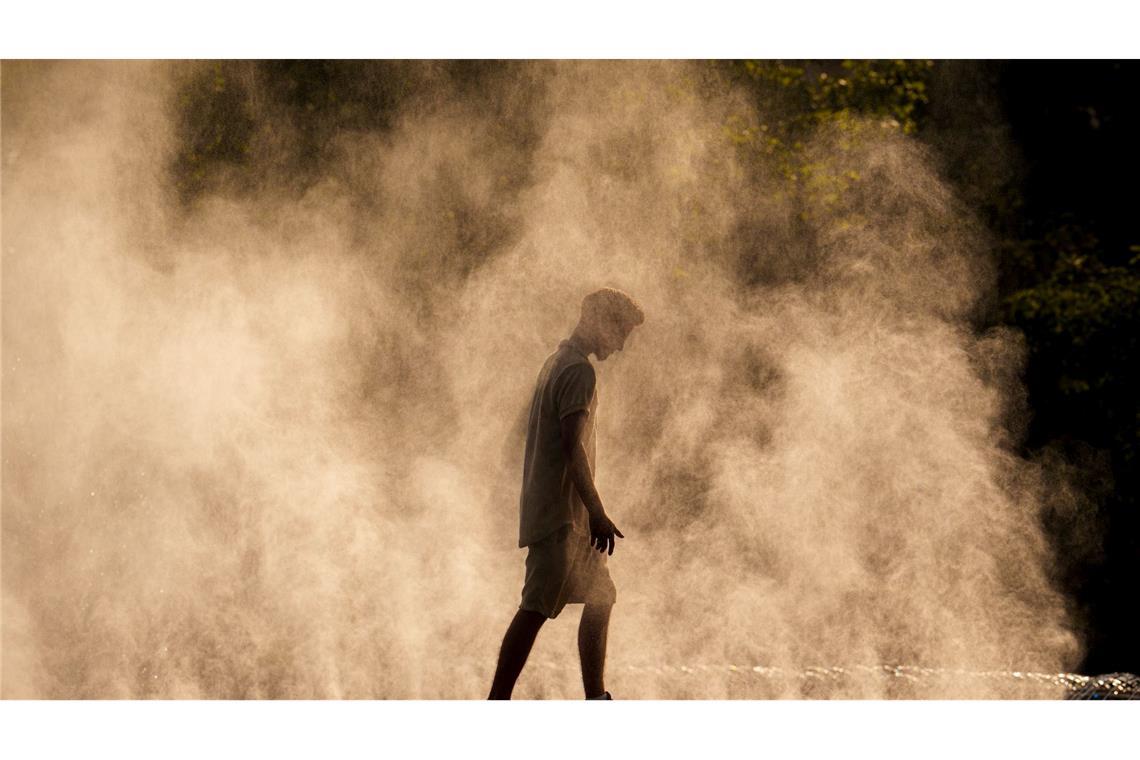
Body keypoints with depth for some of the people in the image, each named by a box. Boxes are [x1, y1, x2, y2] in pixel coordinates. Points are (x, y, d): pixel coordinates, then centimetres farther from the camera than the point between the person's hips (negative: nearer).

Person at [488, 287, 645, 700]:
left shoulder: (556, 363, 18)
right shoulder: (579, 372, -13)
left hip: (552, 510, 11)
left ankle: (595, 701, 18)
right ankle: (497, 704, -14)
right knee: (536, 608, -12)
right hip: (562, 513, -11)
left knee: (600, 597, 15)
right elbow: (573, 448, -21)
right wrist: (597, 513, -22)